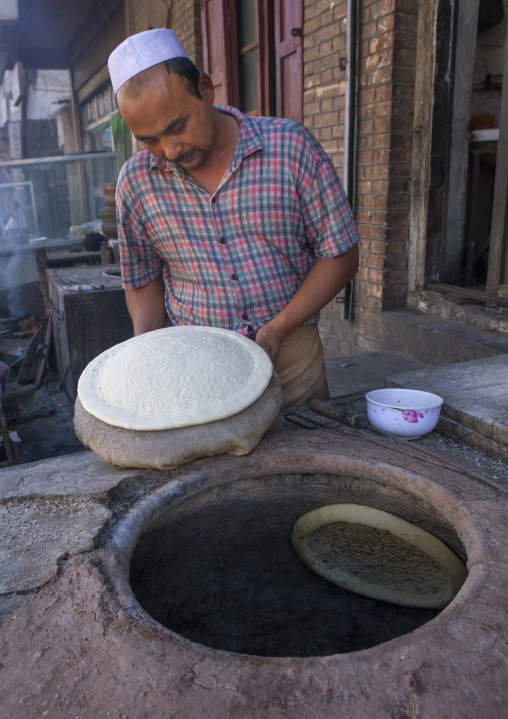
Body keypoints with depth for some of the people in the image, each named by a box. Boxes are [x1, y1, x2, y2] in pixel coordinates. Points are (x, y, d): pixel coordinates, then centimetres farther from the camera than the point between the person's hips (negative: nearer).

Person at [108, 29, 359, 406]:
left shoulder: (291, 146, -8)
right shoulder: (136, 180, 0)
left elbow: (340, 255, -4)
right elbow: (143, 282, 11)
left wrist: (277, 329, -14)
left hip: (290, 358, -1)